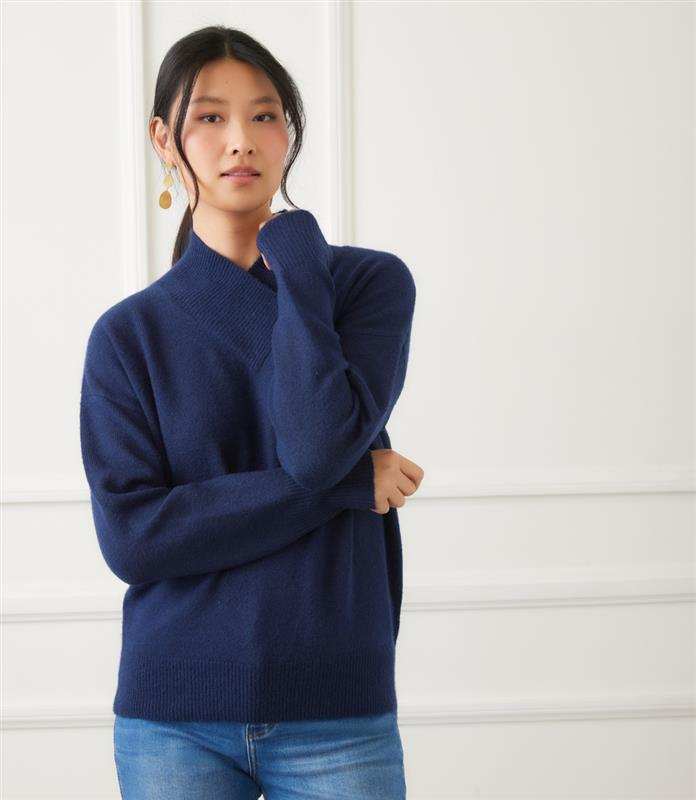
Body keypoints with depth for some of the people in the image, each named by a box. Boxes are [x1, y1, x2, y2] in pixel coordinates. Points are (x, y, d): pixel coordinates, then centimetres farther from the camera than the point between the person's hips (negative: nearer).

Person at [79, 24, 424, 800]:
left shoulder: (371, 282, 1)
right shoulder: (129, 334, 2)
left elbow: (319, 443, -16)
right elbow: (130, 536, -9)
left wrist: (294, 258, -8)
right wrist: (345, 485, -13)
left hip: (336, 708, 0)